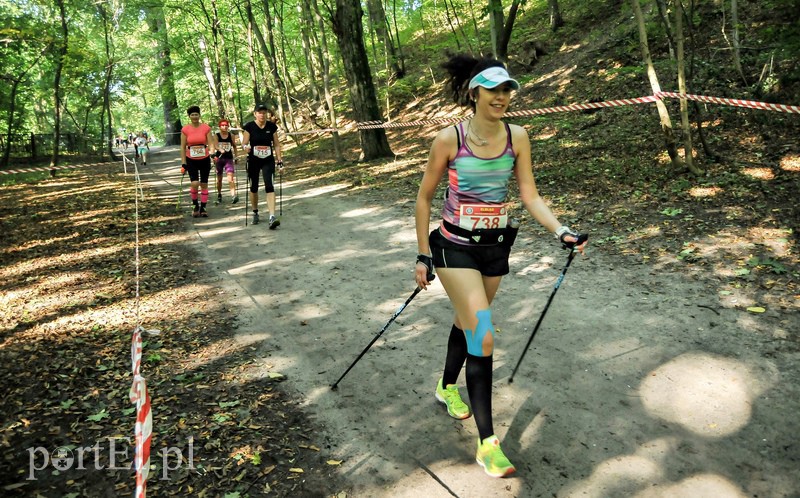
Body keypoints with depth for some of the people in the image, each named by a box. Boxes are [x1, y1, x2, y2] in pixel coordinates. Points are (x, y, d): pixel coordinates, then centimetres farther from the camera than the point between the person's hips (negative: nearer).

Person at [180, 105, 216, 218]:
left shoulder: (206, 128, -3)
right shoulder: (185, 129, -2)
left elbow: (211, 143, -2)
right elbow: (183, 147, 1)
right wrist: (183, 162, -3)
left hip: (204, 160, 1)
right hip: (191, 161, -1)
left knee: (204, 184, 6)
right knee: (194, 183, -13)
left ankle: (203, 208, 17)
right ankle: (195, 205, 9)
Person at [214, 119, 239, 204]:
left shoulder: (231, 135, 1)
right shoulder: (217, 136, -2)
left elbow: (234, 146, 14)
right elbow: (215, 145, -18)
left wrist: (235, 156, 16)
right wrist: (220, 150, -38)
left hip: (229, 158, -1)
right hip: (219, 158, 1)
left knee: (230, 177, -16)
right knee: (219, 178, 12)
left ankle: (234, 195, -26)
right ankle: (219, 195, 29)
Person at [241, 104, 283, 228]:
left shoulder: (272, 126, 0)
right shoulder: (249, 127, -6)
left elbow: (276, 145, 6)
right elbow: (244, 143, -4)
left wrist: (280, 161, 3)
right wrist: (246, 147, -27)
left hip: (268, 161, 0)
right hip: (253, 161, 0)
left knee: (269, 187, -14)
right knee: (254, 188, 11)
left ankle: (272, 217, -21)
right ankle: (255, 213, 33)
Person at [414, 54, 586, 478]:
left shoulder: (517, 137, -2)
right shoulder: (449, 139, -12)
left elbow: (530, 196, 0)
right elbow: (424, 198, -4)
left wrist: (561, 231, -16)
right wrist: (423, 256, -3)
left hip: (497, 247, 4)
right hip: (455, 247, -4)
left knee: (466, 322, 20)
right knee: (483, 336, -14)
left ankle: (447, 388, 48)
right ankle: (487, 442, -4)